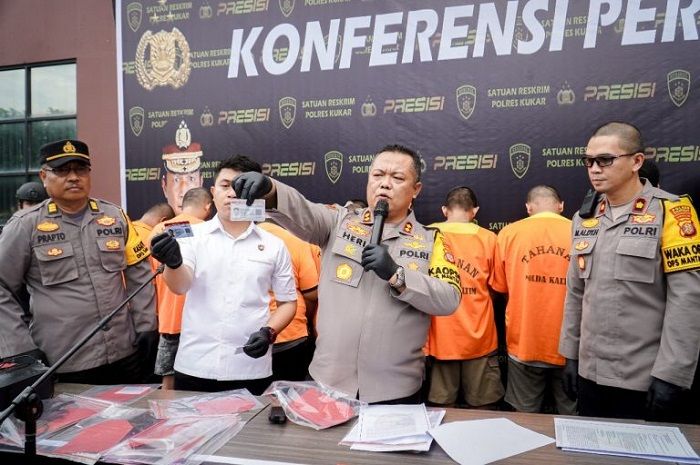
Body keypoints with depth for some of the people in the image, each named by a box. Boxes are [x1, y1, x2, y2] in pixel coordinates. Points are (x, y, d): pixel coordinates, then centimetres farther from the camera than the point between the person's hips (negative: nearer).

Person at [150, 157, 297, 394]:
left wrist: (269, 332, -9)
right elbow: (180, 286, -13)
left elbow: (287, 302, 9)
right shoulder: (194, 235, 1)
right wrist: (173, 263, -35)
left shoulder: (274, 245, 3)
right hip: (195, 367, 0)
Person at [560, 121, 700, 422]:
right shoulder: (585, 218, 8)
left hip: (646, 379, -5)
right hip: (590, 373, 6)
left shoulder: (671, 211, -9)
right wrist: (571, 354, 10)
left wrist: (670, 375, -16)